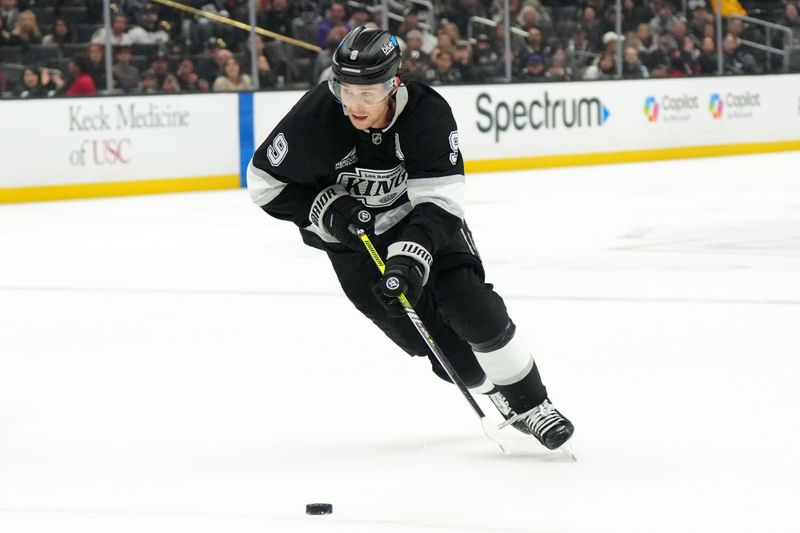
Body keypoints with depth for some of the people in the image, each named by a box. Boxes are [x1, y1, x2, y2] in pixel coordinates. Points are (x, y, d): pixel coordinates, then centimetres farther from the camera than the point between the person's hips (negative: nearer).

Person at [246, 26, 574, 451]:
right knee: (435, 340, -6)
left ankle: (532, 403, 0)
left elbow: (440, 199, -28)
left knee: (473, 307, -17)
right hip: (353, 236, 0)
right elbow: (264, 180, -12)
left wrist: (411, 257, -42)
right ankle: (502, 396, 16)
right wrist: (326, 211, -23)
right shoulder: (315, 118, -26)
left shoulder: (427, 114, -27)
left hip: (421, 220, 0)